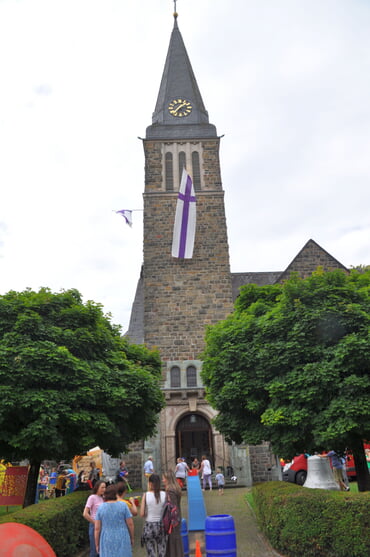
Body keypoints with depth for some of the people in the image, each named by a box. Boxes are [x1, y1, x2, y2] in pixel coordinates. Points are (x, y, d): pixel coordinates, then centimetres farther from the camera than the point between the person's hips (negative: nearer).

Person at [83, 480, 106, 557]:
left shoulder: (102, 498, 9)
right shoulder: (92, 497, -11)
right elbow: (85, 514, -17)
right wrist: (95, 523, -11)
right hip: (95, 526, -6)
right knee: (95, 550, 0)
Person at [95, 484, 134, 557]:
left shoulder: (101, 508, -5)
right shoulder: (123, 505, -7)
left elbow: (97, 528, -4)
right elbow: (130, 524, -6)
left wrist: (97, 545, 6)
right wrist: (132, 538, 8)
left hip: (107, 541, 1)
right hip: (122, 541, -1)